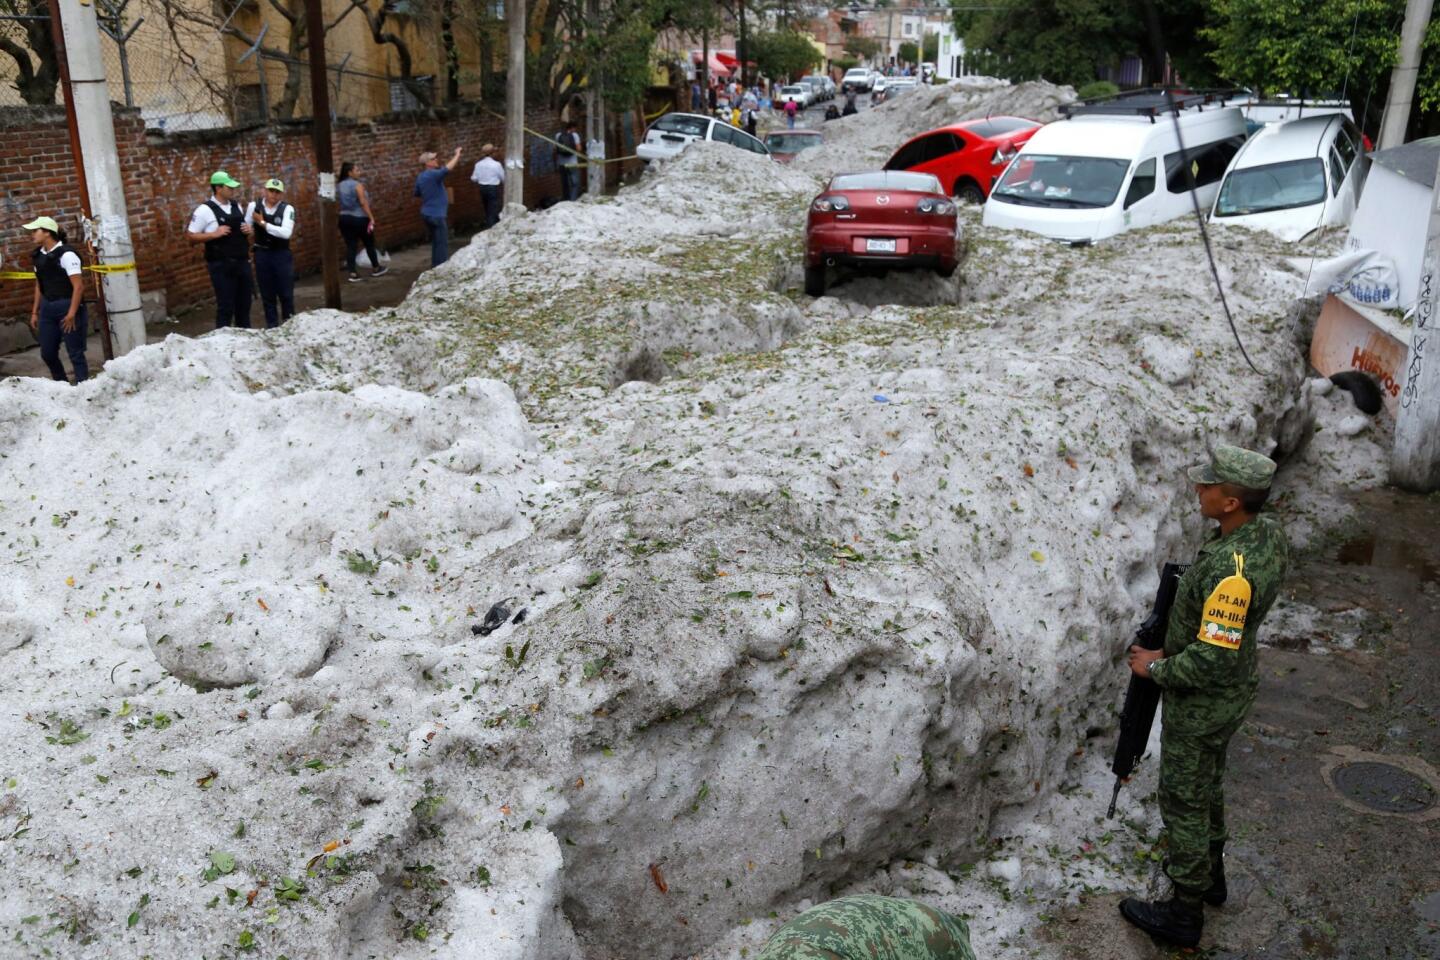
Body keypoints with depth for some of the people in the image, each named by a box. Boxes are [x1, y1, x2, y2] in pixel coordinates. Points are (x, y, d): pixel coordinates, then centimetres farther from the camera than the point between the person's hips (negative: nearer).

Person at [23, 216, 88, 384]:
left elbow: (78, 286, -16)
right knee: (47, 353, 11)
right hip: (47, 309, 8)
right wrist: (35, 312, 14)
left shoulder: (66, 254, -13)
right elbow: (39, 285, 17)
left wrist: (71, 314, -19)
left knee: (75, 353, -1)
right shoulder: (39, 255, 9)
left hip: (68, 307, -7)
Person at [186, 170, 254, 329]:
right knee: (226, 307, -4)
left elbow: (247, 228, 24)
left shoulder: (236, 206, 11)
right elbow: (190, 236, -7)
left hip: (242, 263, 6)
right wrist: (214, 234, -18)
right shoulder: (205, 210, -8)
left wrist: (249, 230, 1)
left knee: (244, 304, 12)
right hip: (221, 266, -6)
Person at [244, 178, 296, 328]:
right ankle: (272, 326, 20)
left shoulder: (287, 209, -9)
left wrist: (263, 223, -20)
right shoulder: (254, 206, -2)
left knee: (286, 293, 5)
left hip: (282, 255, -2)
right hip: (262, 254, 2)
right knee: (267, 294, 9)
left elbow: (286, 233, -22)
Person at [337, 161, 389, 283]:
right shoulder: (357, 185, -13)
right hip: (359, 218, -6)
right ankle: (376, 268, 26)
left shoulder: (339, 186, 9)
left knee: (350, 246, 5)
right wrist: (371, 217, -19)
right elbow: (363, 202, -19)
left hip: (344, 218, 6)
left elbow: (338, 203, 12)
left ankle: (352, 273, 0)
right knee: (369, 244, 12)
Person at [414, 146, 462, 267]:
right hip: (436, 214, -9)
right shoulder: (433, 174, -18)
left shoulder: (420, 177, 9)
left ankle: (436, 267, 22)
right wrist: (457, 154, -19)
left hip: (427, 213, 9)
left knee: (435, 243, 17)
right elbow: (447, 169, -32)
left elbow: (417, 193, 21)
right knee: (442, 244, -3)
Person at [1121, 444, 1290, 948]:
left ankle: (1184, 913, 25)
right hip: (1236, 687, 9)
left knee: (1184, 802, 8)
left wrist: (1157, 668, -17)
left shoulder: (1230, 571, -37)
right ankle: (1209, 872, 49)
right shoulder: (1269, 533, -7)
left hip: (1201, 703, -9)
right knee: (1207, 783, 28)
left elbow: (1213, 659, -33)